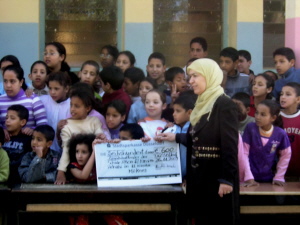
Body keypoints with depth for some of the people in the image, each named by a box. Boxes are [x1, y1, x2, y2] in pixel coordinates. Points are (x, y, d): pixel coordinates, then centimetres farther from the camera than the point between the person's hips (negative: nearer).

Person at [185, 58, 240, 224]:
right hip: (199, 178, 9)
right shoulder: (202, 105, 15)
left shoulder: (224, 104, -13)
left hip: (217, 179, -9)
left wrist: (227, 179, -23)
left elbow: (230, 145, -19)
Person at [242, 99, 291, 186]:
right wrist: (248, 177, -12)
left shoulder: (280, 134, -9)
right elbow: (244, 153, -10)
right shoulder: (250, 128, -13)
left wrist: (279, 177, 2)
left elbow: (285, 155, 4)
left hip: (269, 178, 1)